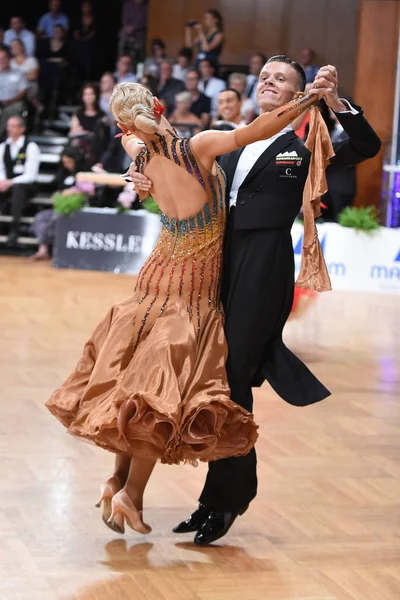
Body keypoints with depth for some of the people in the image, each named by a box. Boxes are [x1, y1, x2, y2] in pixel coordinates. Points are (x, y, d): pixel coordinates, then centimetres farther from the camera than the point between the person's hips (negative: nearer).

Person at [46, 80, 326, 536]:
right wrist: (311, 97, -21)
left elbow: (129, 139, 19)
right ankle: (131, 493, 3)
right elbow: (257, 130, -28)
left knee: (142, 385, 15)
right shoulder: (196, 148, -22)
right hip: (193, 288, -7)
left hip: (160, 275, 7)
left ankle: (119, 480, 21)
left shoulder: (144, 158, -5)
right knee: (166, 394, -2)